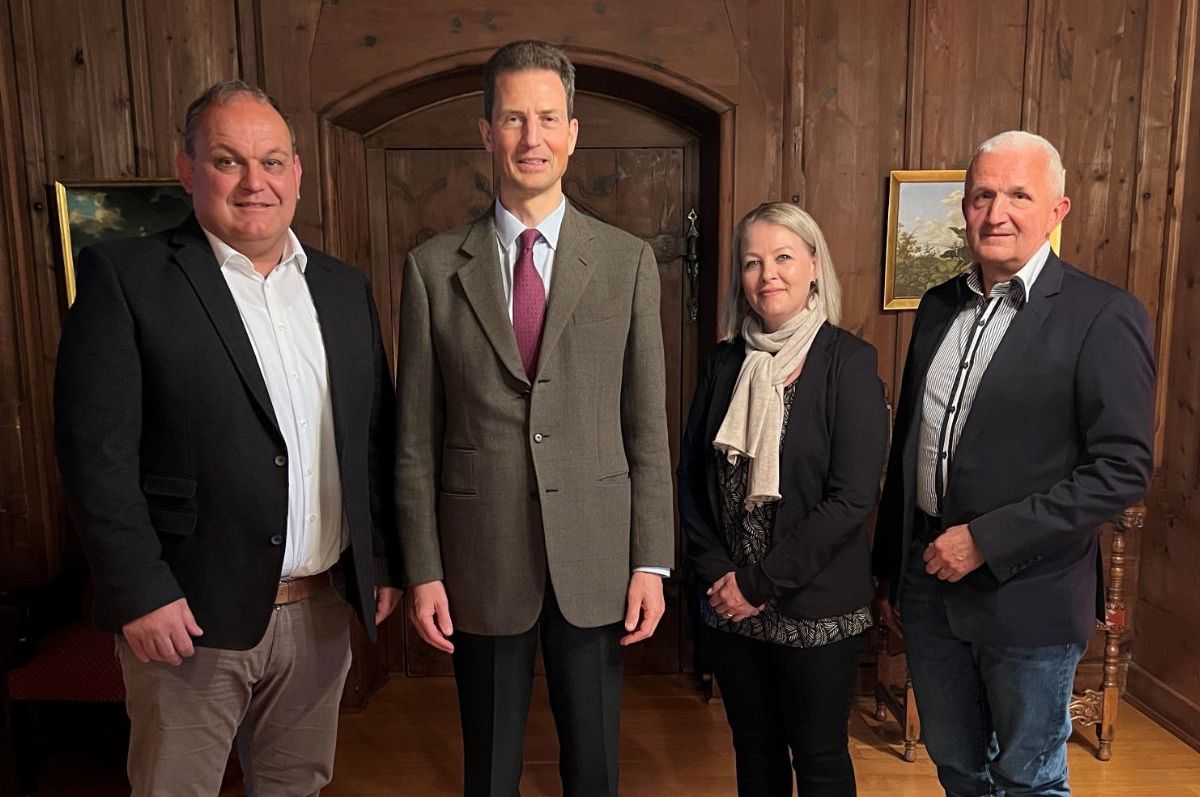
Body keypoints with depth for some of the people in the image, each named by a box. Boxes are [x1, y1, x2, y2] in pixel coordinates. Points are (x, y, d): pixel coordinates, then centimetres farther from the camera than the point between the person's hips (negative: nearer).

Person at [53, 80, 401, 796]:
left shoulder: (345, 288, 8)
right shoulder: (124, 275, -6)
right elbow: (96, 447, -10)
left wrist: (386, 561, 8)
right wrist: (139, 594, -14)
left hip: (323, 609, 4)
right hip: (189, 615, -4)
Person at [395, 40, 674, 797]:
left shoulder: (629, 261, -1)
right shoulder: (434, 267, -1)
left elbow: (648, 426, 0)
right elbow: (416, 436, 0)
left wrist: (652, 563, -2)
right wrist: (423, 569, -2)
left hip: (596, 558, 0)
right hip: (481, 562, 0)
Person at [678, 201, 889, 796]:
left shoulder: (849, 361, -10)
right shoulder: (726, 362, 3)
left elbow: (852, 496, -16)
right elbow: (691, 477, 5)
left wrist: (760, 583, -15)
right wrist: (715, 571, -8)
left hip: (816, 607, -4)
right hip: (730, 605, 4)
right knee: (754, 748, 19)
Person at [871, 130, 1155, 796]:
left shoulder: (1103, 317, -12)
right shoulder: (938, 307, 6)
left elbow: (1123, 468, -16)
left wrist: (986, 540, -20)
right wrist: (889, 571, 13)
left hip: (1027, 595, -5)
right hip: (928, 580, 5)